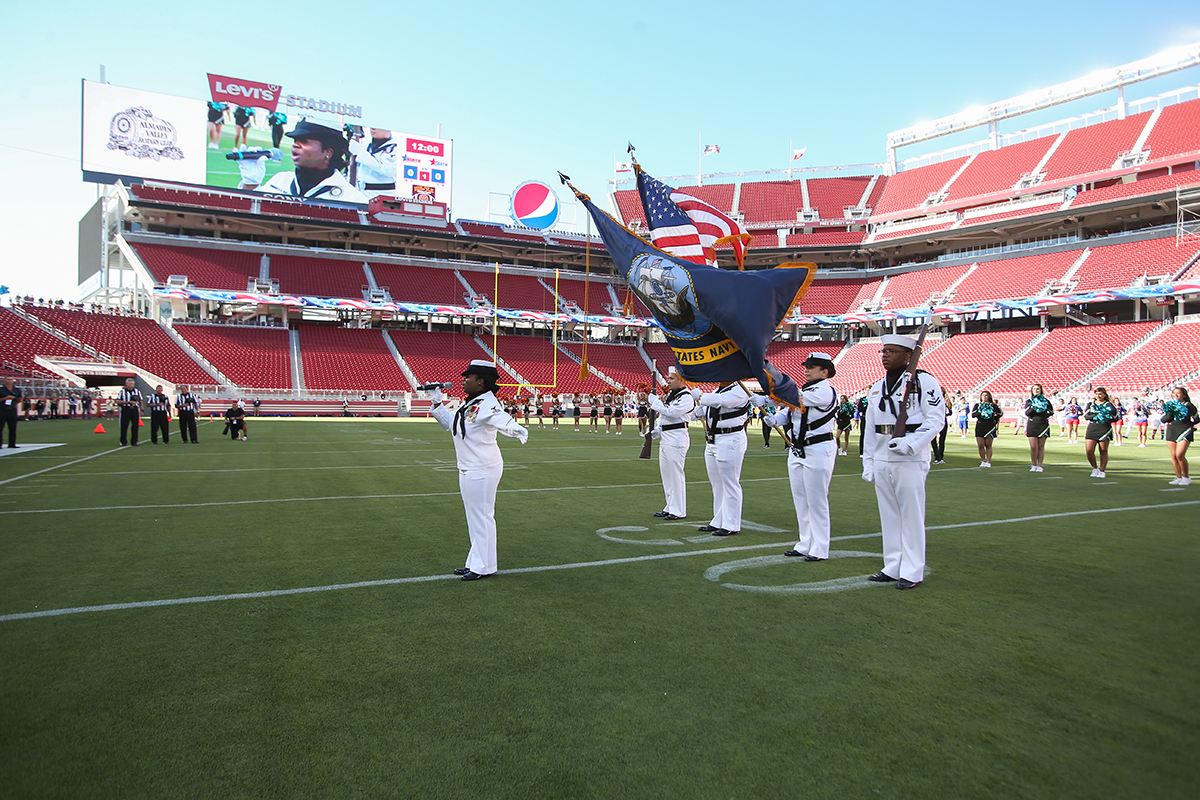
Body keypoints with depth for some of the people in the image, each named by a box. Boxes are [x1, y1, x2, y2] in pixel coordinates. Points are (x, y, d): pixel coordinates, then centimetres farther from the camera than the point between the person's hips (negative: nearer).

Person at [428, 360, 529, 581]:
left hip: (482, 471, -10)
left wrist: (516, 429, -60)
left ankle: (484, 567, 9)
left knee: (481, 516, -2)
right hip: (468, 470, 10)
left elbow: (501, 419, -40)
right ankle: (475, 562, 31)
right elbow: (450, 423, 25)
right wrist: (437, 403, 20)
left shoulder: (486, 405, -19)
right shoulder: (469, 403, 11)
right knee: (474, 517, 19)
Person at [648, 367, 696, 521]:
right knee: (666, 474, 14)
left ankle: (679, 511, 1)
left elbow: (671, 412, -25)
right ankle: (670, 507, 24)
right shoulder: (670, 395, 17)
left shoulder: (686, 398, -12)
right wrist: (657, 429, 9)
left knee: (676, 474, -6)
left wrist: (653, 400, -16)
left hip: (677, 439, -10)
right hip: (665, 438, 10)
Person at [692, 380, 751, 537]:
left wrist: (700, 395, -13)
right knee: (717, 485, 14)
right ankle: (718, 522, 24)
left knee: (730, 485, -4)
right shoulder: (717, 391, 16)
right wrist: (700, 407, 1)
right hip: (712, 441, 9)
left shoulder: (739, 391, -11)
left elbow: (720, 401, -28)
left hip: (730, 441, -9)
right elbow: (703, 413, 23)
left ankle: (731, 526, 2)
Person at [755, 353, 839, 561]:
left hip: (818, 451, -9)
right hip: (797, 450, 9)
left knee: (816, 501, -4)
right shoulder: (804, 390, 16)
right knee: (800, 499, 11)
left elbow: (796, 398, -25)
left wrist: (764, 399, -29)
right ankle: (805, 545, 20)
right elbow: (788, 411, 11)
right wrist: (774, 418, -12)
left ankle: (820, 549, 4)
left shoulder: (825, 392, -12)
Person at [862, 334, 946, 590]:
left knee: (911, 516, -2)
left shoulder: (924, 381, -3)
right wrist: (868, 463, 14)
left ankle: (912, 571, 6)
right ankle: (892, 567, 20)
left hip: (910, 460, -6)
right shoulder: (877, 388, 16)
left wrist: (910, 443, -22)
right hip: (881, 461, 6)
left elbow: (936, 420, -10)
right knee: (888, 515, 11)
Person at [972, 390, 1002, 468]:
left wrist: (994, 419, 7)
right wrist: (980, 413, -18)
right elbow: (973, 414, -4)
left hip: (990, 427, -1)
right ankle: (983, 461, 10)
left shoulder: (993, 405, 5)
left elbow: (1000, 413, 17)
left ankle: (988, 462, 6)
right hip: (980, 427, 1)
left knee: (988, 445, 1)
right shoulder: (977, 405, 8)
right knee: (980, 445, -3)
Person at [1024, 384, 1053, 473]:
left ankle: (1039, 465, 6)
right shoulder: (1029, 401, 6)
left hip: (1043, 425, 1)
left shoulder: (1046, 401, 8)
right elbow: (1027, 413, -7)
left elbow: (1051, 412, 18)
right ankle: (1034, 465, 6)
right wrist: (1033, 407, -19)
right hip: (1032, 426, 0)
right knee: (1033, 447, -4)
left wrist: (1044, 416, 5)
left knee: (1041, 446, 1)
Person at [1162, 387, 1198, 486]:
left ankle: (1186, 477, -1)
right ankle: (1179, 477, 13)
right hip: (1171, 430, 5)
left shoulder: (1188, 406, 0)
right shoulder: (1169, 405, 12)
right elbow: (1163, 419, 5)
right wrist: (1171, 414, -11)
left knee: (1180, 455, -16)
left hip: (1184, 430, -5)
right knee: (1174, 456, 4)